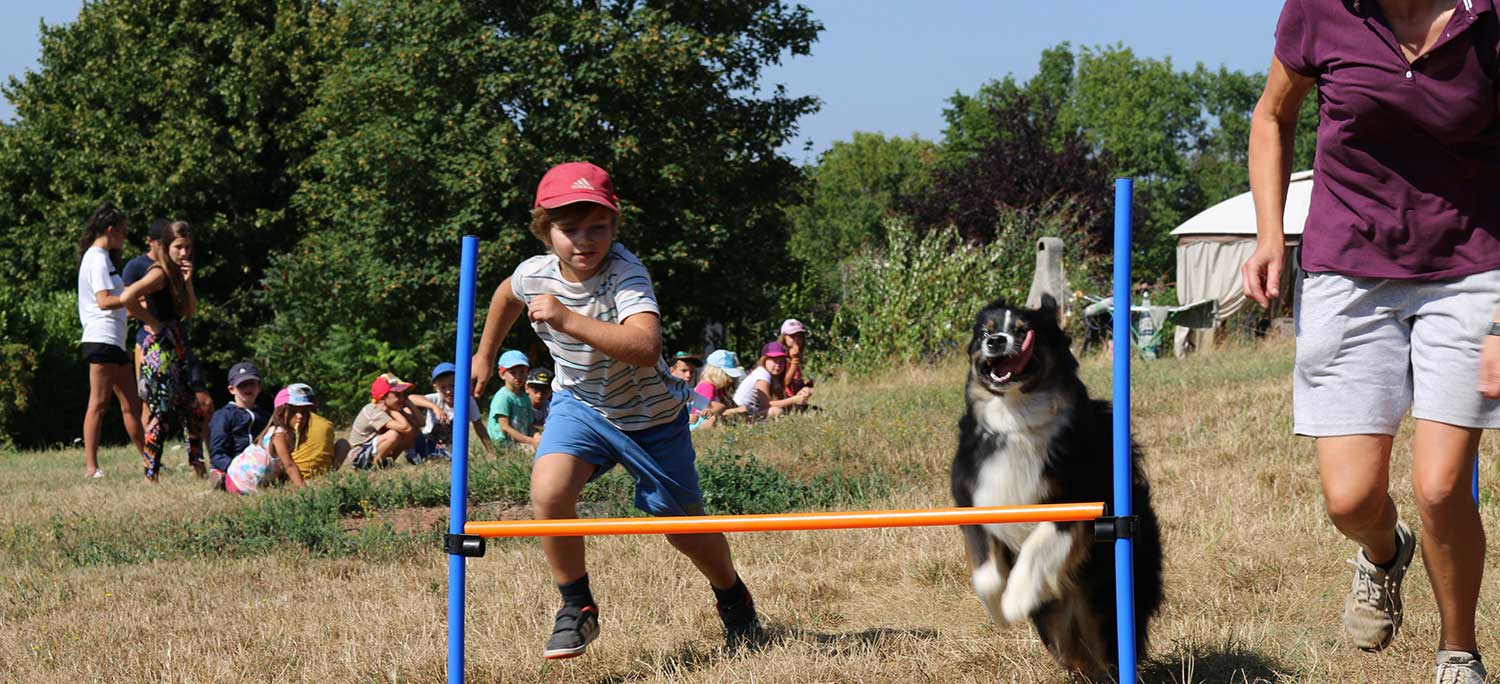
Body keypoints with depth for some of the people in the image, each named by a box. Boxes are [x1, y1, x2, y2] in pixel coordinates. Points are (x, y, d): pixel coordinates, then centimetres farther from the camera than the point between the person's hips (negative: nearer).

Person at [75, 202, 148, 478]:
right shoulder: (97, 259, -9)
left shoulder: (101, 258, 21)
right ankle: (91, 467, -13)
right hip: (102, 338, -10)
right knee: (99, 402, -11)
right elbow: (104, 301, -18)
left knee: (131, 403, 11)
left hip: (114, 341, 10)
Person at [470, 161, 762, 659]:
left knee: (685, 529, 11)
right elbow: (507, 294, 13)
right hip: (580, 403, 3)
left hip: (651, 415, -3)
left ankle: (733, 598, 44)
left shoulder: (626, 274, -32)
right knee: (548, 491, -26)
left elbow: (646, 348, -50)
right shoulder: (535, 273, -15)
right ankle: (576, 608, -5)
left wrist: (568, 319, -54)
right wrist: (484, 356, 23)